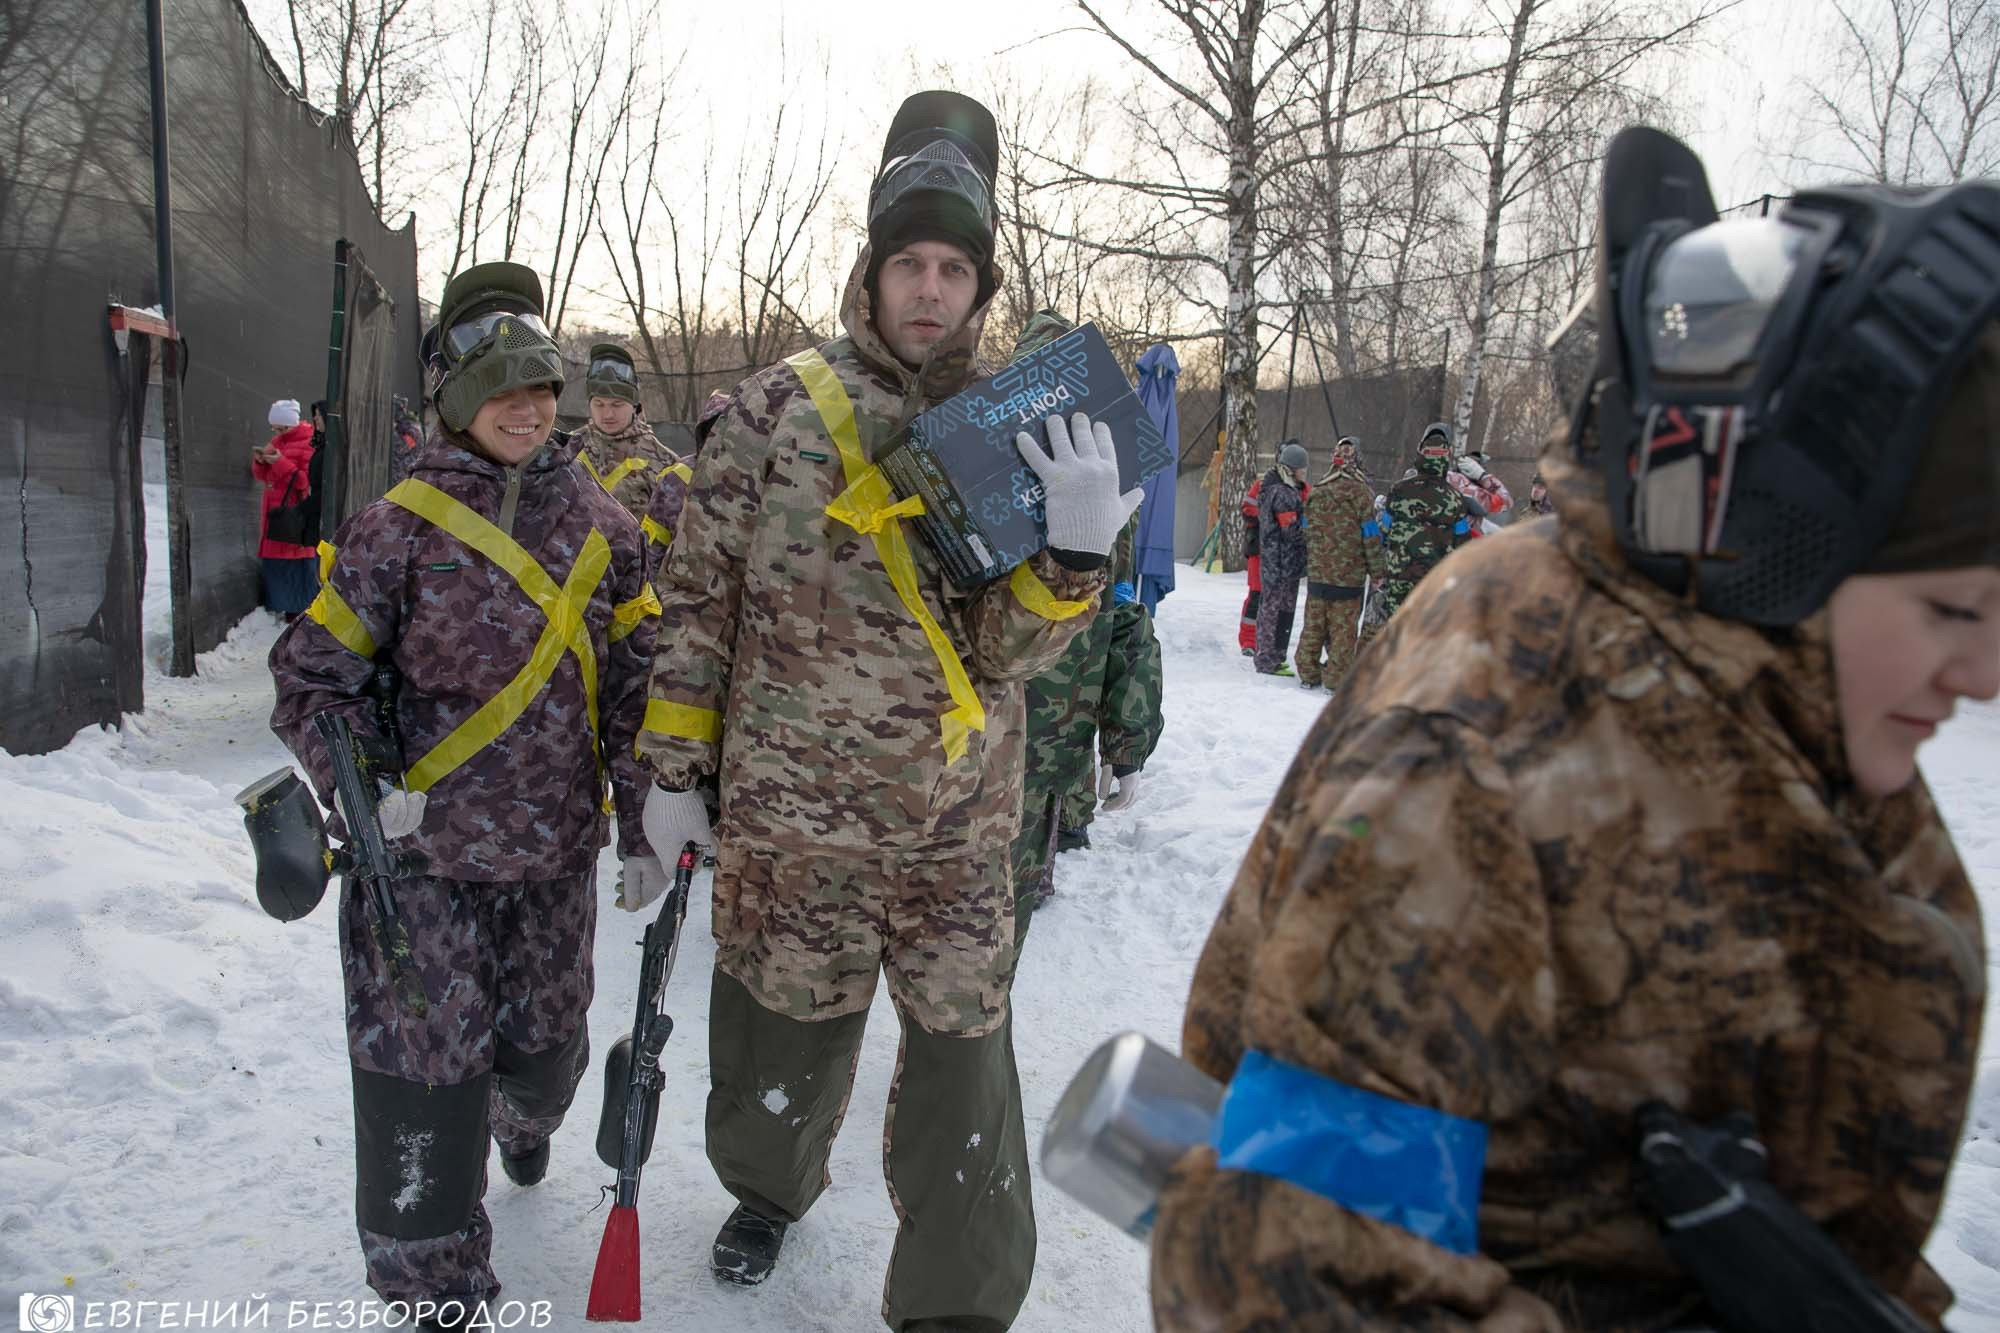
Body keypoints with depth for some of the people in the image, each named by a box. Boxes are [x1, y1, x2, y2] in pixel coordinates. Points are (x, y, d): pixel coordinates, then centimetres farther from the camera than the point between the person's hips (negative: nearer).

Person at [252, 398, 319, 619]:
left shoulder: (308, 444, -10)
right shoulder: (276, 441, 14)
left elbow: (308, 481, -16)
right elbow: (263, 476, 21)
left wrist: (281, 463, -20)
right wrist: (260, 462, -1)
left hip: (296, 516, -8)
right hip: (274, 512, 8)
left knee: (297, 565, -4)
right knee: (275, 562, 10)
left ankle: (299, 609, 5)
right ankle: (286, 606, 19)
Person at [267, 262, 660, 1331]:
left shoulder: (599, 523, 2)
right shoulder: (400, 524, -8)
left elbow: (637, 679, 4)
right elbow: (308, 671, -2)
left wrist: (642, 823, 2)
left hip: (555, 848, 3)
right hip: (422, 846, -3)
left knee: (545, 1043, 17)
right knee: (425, 1068, 0)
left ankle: (522, 1118, 56)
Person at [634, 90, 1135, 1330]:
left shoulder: (1018, 426, 1)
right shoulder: (781, 405, -4)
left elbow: (1015, 647, -5)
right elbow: (698, 592, 2)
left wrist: (1076, 547, -24)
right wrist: (677, 764, 2)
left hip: (961, 820, 1)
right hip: (789, 807, 0)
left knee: (963, 1054, 4)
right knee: (785, 1026, 17)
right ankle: (772, 1186, 51)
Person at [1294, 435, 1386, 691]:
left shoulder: (1315, 493, 6)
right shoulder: (1360, 493, -10)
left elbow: (1306, 532, 13)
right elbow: (1371, 535, -8)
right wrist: (1378, 573, -1)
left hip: (1317, 573, 5)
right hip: (1350, 574, -5)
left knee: (1314, 624, 12)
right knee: (1344, 628, 1)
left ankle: (1308, 673, 18)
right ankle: (1337, 679, 3)